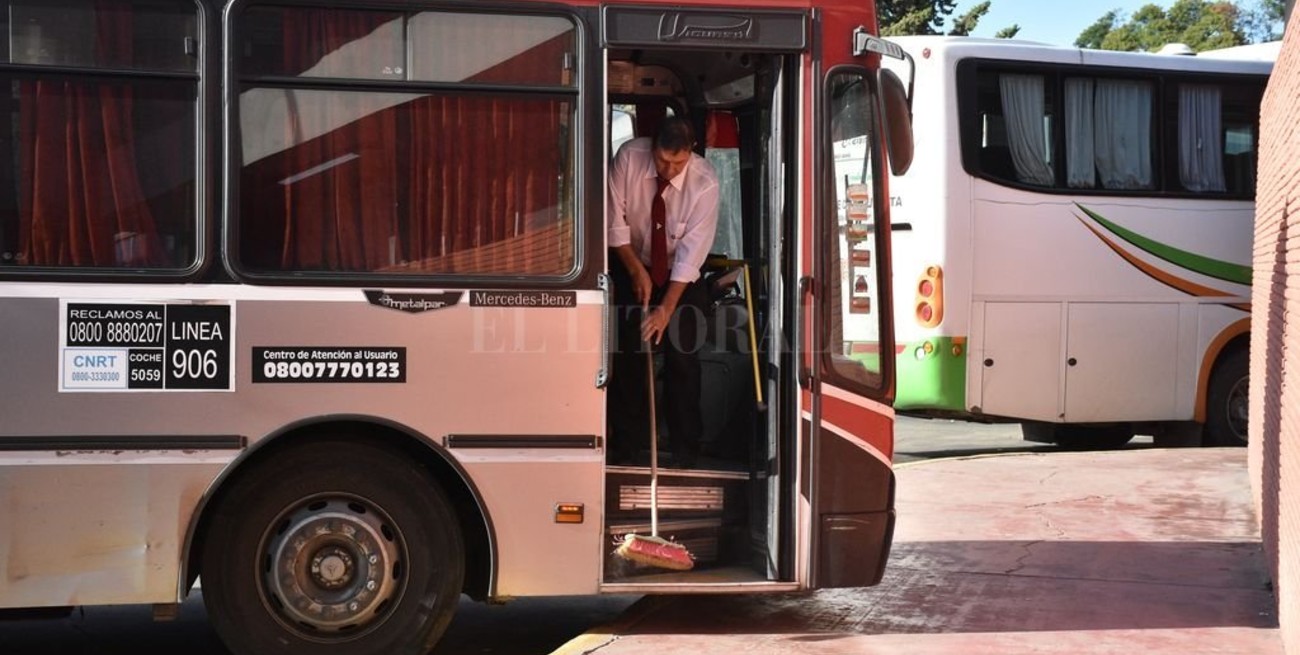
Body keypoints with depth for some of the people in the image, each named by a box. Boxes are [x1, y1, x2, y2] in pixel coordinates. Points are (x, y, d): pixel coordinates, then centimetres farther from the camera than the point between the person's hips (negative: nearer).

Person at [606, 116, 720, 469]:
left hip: (681, 274, -1)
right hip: (632, 265, 1)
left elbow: (692, 251, -26)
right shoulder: (629, 158, -23)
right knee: (627, 354, -4)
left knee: (682, 356, -8)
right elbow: (614, 221, -13)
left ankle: (685, 450, 3)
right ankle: (625, 446, 8)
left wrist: (667, 308, -27)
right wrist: (636, 271, -16)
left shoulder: (705, 183, -27)